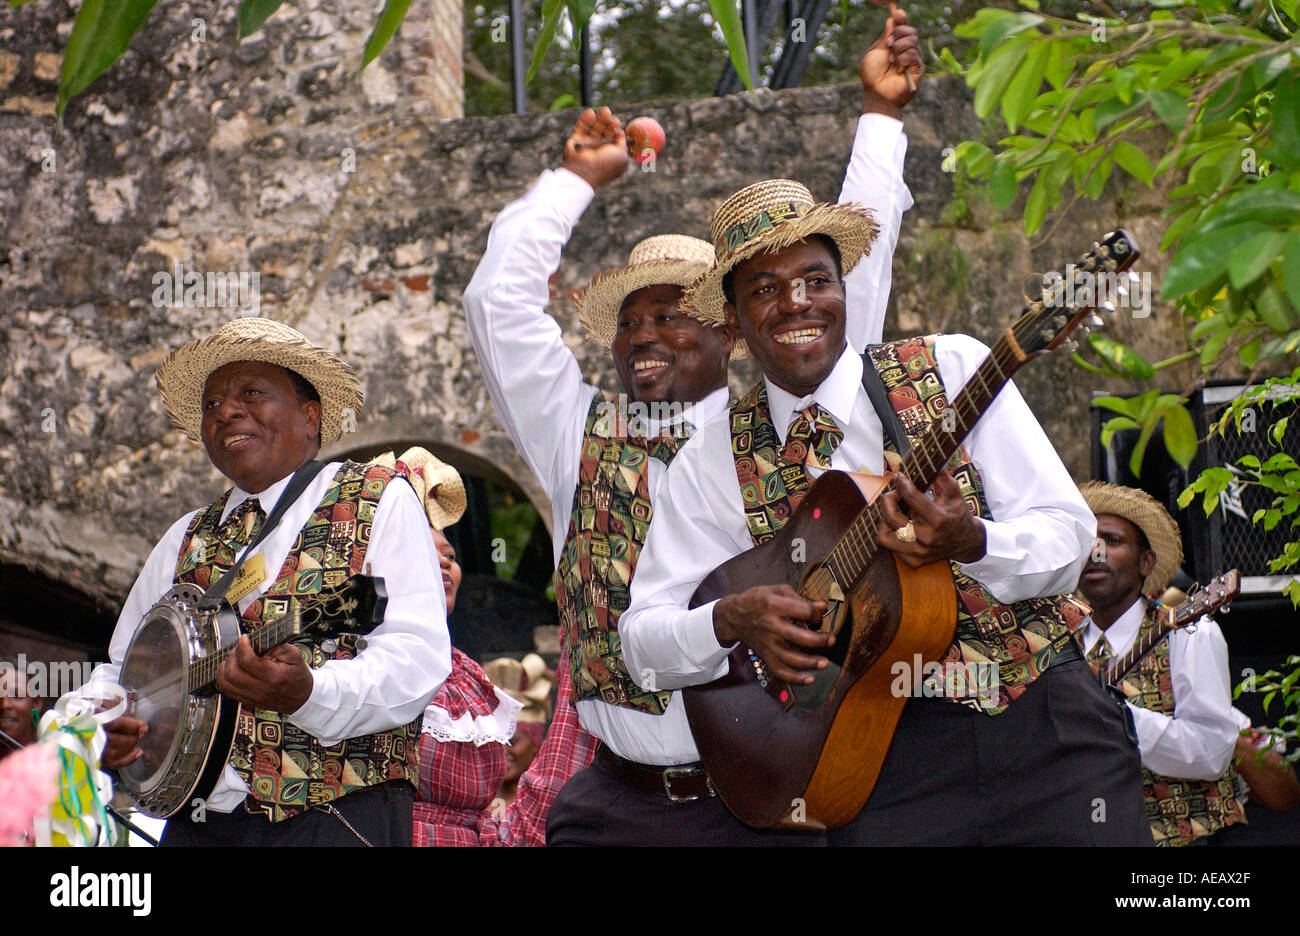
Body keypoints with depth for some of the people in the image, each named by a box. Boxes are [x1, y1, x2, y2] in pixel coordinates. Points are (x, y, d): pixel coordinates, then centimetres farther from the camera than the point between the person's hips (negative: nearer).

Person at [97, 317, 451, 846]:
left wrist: (307, 693, -26)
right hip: (195, 822, 4)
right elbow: (122, 670, 24)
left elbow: (417, 656, -9)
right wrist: (103, 725, 1)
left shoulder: (380, 502, 4)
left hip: (336, 818, -4)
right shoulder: (186, 540, 20)